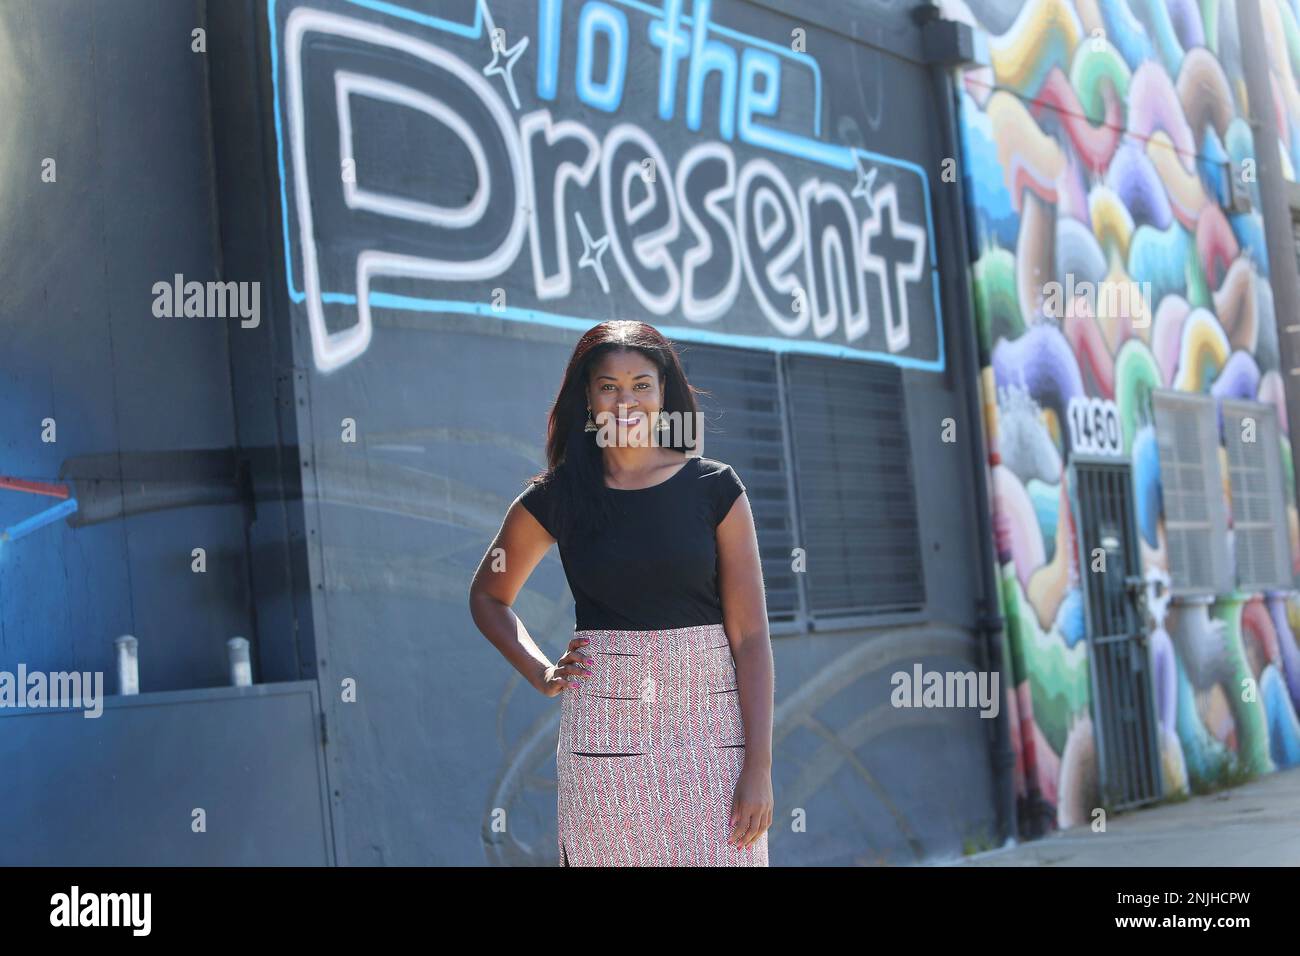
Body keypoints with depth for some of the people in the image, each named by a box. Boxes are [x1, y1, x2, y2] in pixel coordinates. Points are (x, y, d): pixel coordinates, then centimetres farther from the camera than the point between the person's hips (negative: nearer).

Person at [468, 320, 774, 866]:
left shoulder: (715, 488, 1)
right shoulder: (557, 498, 4)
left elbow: (750, 636, -2)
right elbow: (488, 598, 21)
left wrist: (759, 768, -8)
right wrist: (541, 674, 6)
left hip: (711, 726, 0)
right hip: (606, 734, 0)